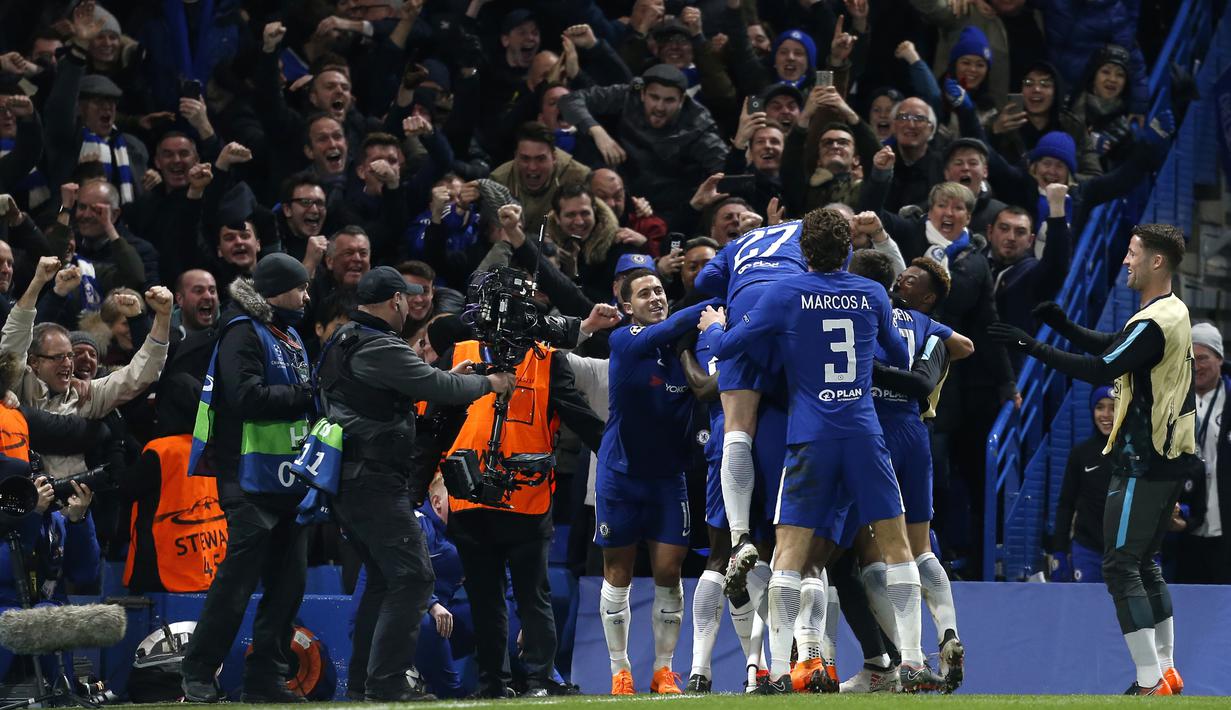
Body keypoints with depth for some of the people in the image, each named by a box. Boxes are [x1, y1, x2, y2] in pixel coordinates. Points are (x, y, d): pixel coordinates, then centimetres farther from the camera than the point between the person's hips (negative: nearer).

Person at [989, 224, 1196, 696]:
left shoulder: (1154, 324, -20)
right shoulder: (1173, 312, 12)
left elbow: (1100, 370, -23)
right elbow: (1108, 346, 19)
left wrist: (1031, 346, -19)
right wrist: (1060, 323, 7)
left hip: (1144, 461, -10)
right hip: (1172, 457, 10)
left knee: (1121, 566, -8)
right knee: (1143, 563, 18)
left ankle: (1151, 682, -12)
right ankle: (1165, 670, 20)